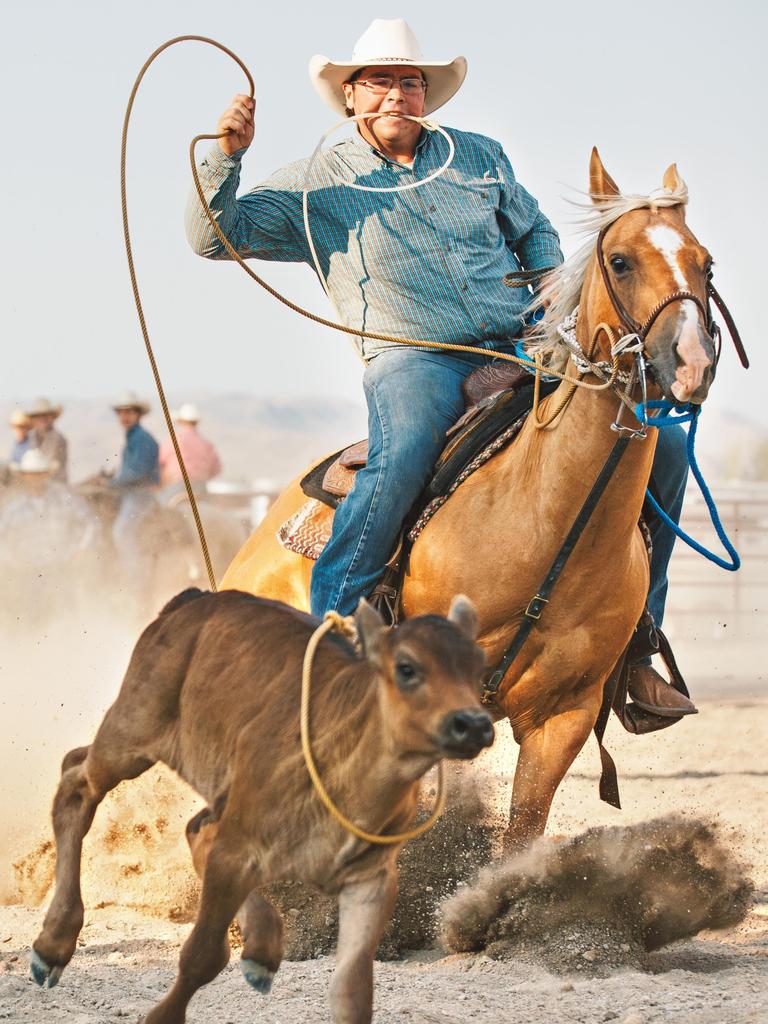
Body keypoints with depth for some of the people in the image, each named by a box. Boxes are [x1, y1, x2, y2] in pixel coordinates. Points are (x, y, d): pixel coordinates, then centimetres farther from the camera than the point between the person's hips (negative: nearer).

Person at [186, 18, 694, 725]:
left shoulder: (480, 157, 16)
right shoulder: (318, 186, 6)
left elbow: (535, 233, 29)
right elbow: (216, 235, 1)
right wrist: (226, 157, -15)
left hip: (523, 350, 4)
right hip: (415, 360, -4)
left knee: (660, 447, -9)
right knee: (400, 462, -40)